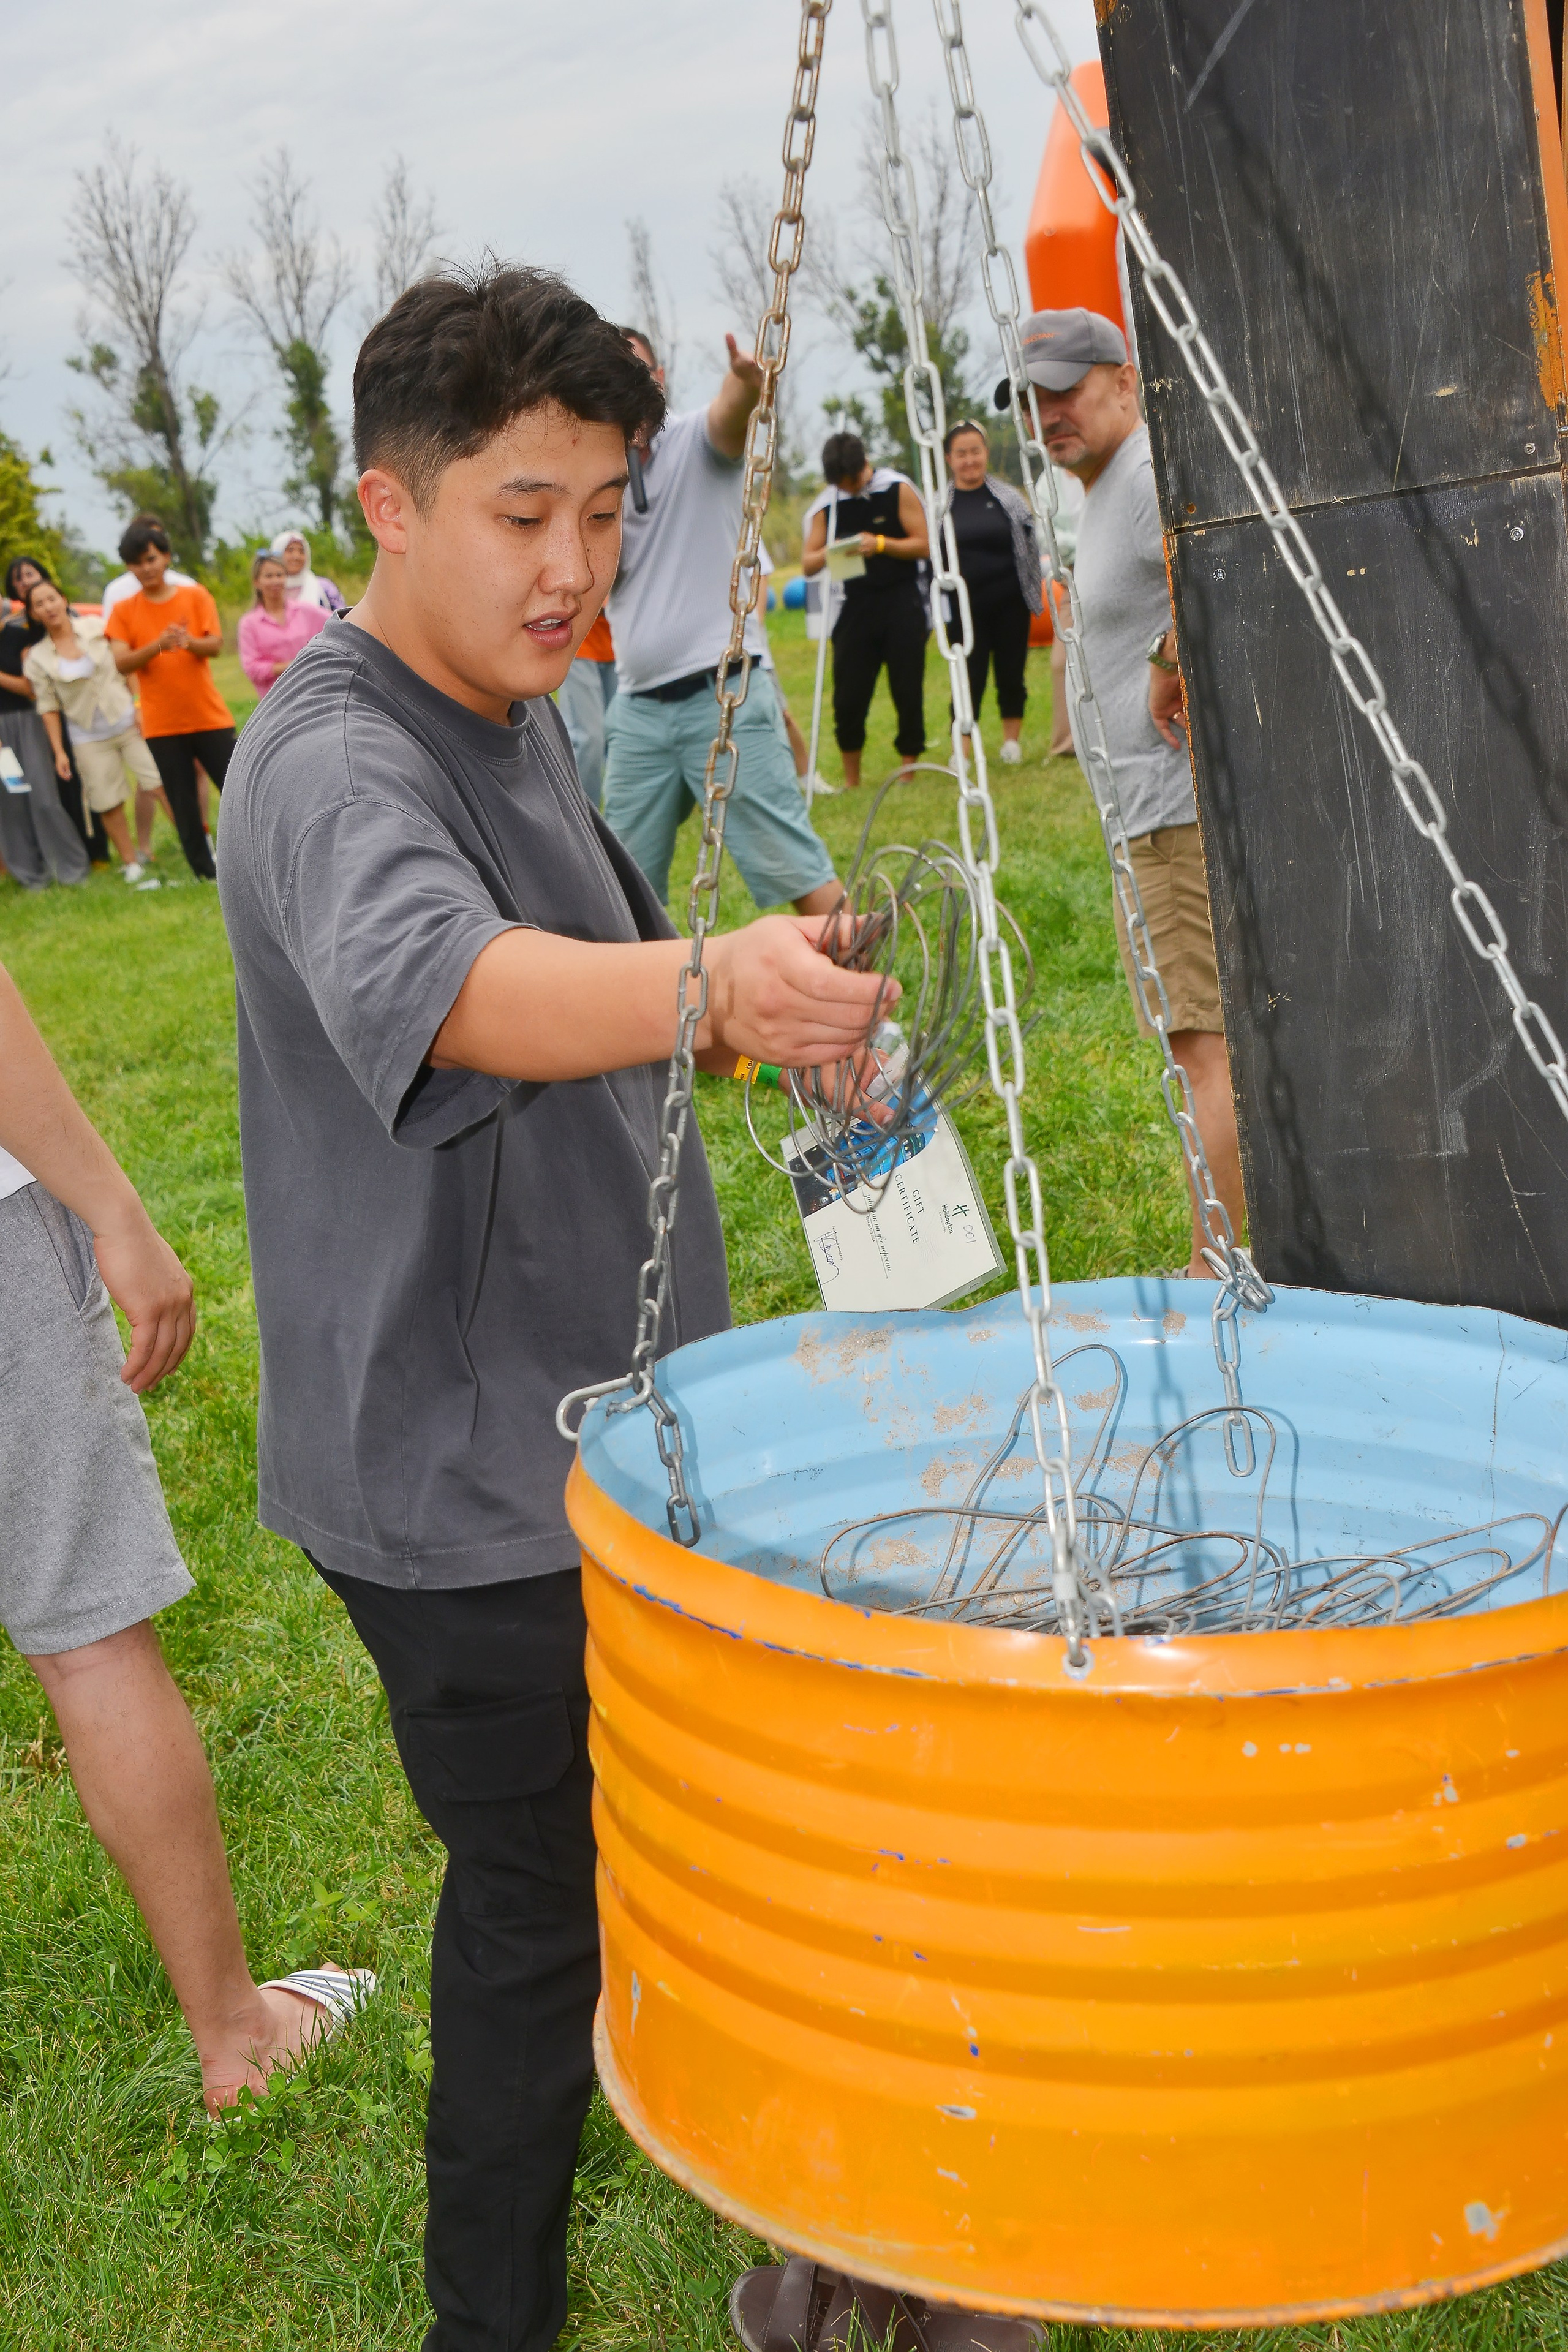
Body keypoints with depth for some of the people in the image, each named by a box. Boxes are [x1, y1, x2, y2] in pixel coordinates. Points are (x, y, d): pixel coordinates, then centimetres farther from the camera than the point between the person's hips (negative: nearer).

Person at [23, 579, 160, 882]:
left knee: (160, 785, -6)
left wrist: (139, 708, -6)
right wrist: (59, 751, -2)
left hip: (128, 723, -1)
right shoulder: (37, 659, 0)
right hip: (90, 739, 1)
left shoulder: (97, 627, 0)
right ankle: (130, 862, 17)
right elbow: (49, 708, 3)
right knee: (108, 803, 4)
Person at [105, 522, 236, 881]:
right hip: (162, 726, 0)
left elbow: (216, 645, -8)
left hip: (210, 716, 0)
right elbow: (122, 663, -10)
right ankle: (206, 873, 11)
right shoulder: (124, 611, 2)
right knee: (184, 806, 2)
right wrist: (159, 645, -27)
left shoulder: (196, 597, 3)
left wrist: (190, 643, -30)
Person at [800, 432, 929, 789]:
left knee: (908, 693, -2)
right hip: (854, 607, 2)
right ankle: (851, 783, 10)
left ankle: (907, 772, 10)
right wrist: (828, 553, -16)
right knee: (849, 698, -2)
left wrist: (881, 544, -17)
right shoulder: (826, 506, 6)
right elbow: (807, 564, 5)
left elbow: (923, 545, -3)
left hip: (901, 603, -2)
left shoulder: (898, 490, 0)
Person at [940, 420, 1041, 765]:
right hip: (965, 608, -1)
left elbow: (1032, 545, 8)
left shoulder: (1009, 497, 4)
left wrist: (1033, 594, 5)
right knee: (969, 678, -4)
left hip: (1010, 604, 1)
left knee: (1011, 674, 7)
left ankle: (1012, 738, 21)